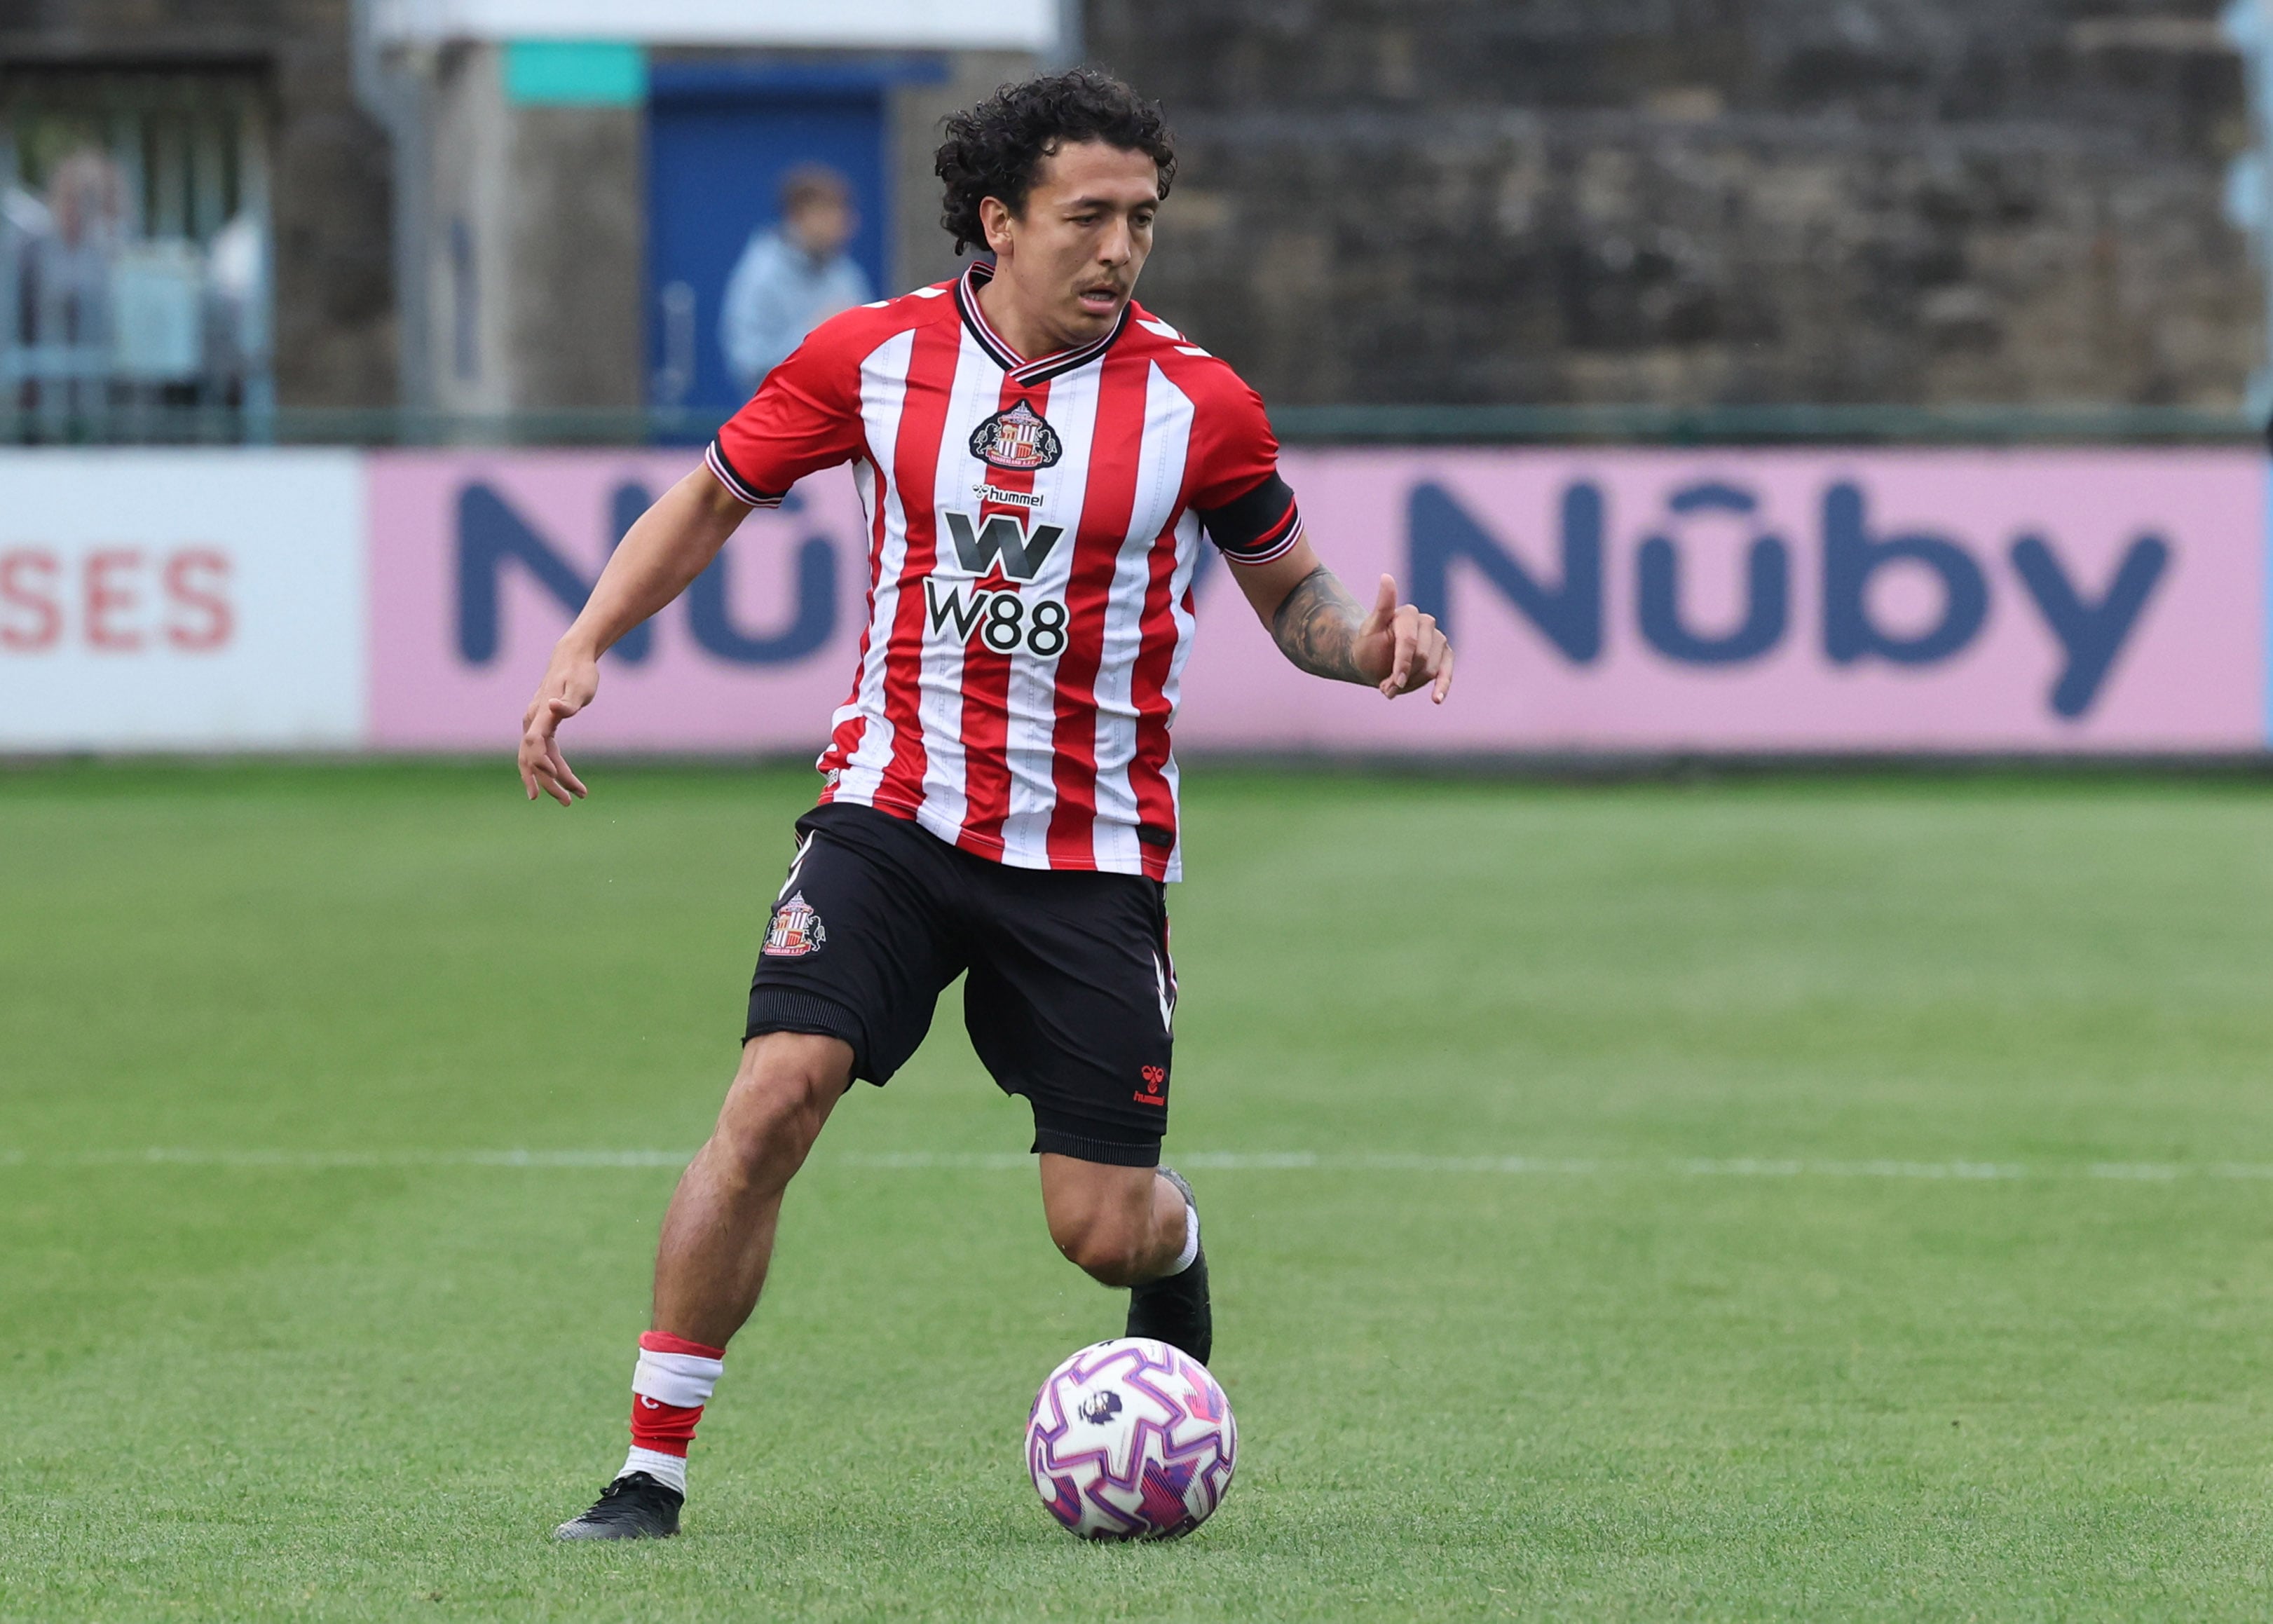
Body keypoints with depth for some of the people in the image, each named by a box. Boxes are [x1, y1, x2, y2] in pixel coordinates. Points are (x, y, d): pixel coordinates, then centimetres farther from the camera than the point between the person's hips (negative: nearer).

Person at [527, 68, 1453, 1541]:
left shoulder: (1199, 404, -5)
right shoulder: (874, 355, -3)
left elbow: (1291, 592, 8)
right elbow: (715, 497, 11)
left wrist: (1368, 644, -14)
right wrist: (585, 648, 0)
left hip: (1094, 853, 0)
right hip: (892, 810, 0)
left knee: (1103, 1232, 0)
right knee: (775, 1097, -21)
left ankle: (1175, 1253, 41)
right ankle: (652, 1471, -11)